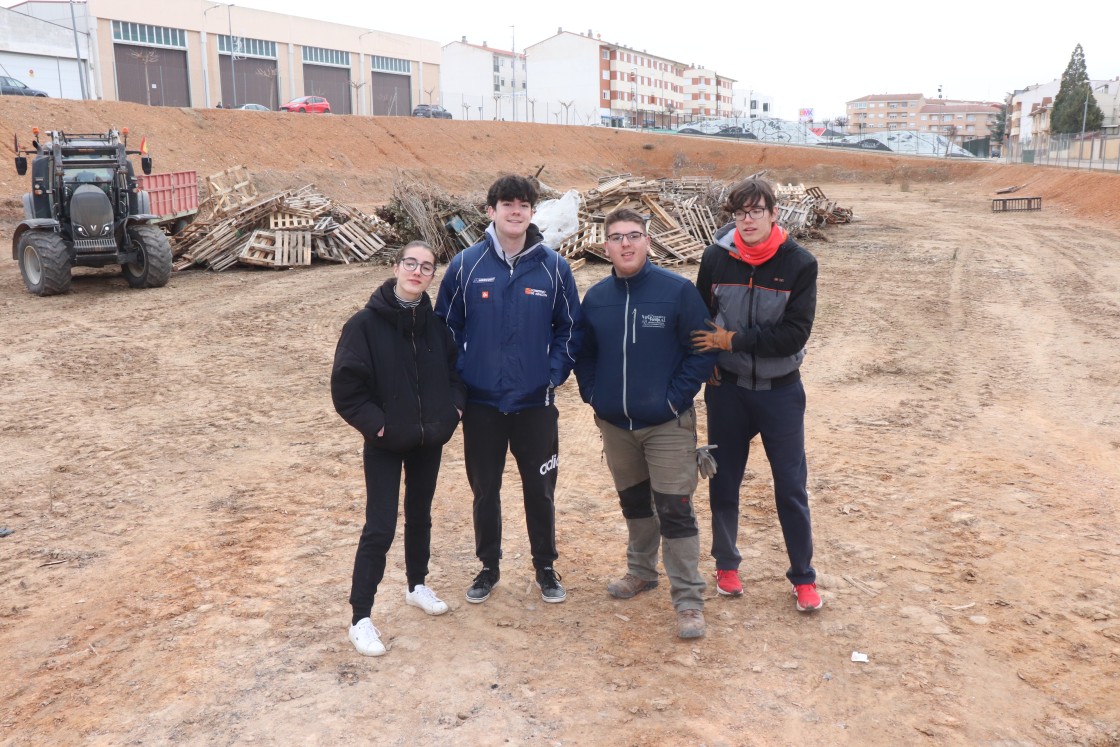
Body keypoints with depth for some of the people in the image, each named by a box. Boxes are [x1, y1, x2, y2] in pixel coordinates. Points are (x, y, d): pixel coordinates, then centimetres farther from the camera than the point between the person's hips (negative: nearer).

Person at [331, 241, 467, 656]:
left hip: (430, 441, 5)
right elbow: (345, 387, -13)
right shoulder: (365, 324, -13)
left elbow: (456, 372, 11)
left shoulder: (436, 323, 0)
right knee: (380, 528, -4)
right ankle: (361, 618, 8)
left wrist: (453, 410, -3)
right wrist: (375, 424, -16)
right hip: (385, 445, -5)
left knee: (419, 515, 19)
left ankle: (417, 585, 40)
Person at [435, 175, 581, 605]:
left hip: (536, 402, 0)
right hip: (481, 403, 0)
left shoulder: (553, 267, -1)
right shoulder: (466, 265, -2)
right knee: (485, 490, 13)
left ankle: (545, 568, 29)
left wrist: (555, 374, -5)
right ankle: (488, 568, 31)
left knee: (540, 490, 10)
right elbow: (447, 327, 4)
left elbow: (569, 327, 5)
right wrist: (459, 378, -3)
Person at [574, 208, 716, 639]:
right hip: (614, 425, 5)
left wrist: (676, 397, -13)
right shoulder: (596, 297, 2)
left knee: (674, 511, -4)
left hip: (667, 425, -4)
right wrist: (591, 394, 3)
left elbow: (703, 350, -10)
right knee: (633, 503, 20)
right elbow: (583, 353, 14)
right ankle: (640, 571, 40)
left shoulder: (678, 291, -11)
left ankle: (688, 600, 7)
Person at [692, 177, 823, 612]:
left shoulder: (799, 264, -10)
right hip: (727, 389, 2)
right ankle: (726, 564, 32)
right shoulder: (716, 258, -6)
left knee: (791, 486, 6)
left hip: (780, 391, -1)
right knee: (724, 481, 11)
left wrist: (733, 340, -18)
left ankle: (803, 576, 23)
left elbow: (795, 333, -16)